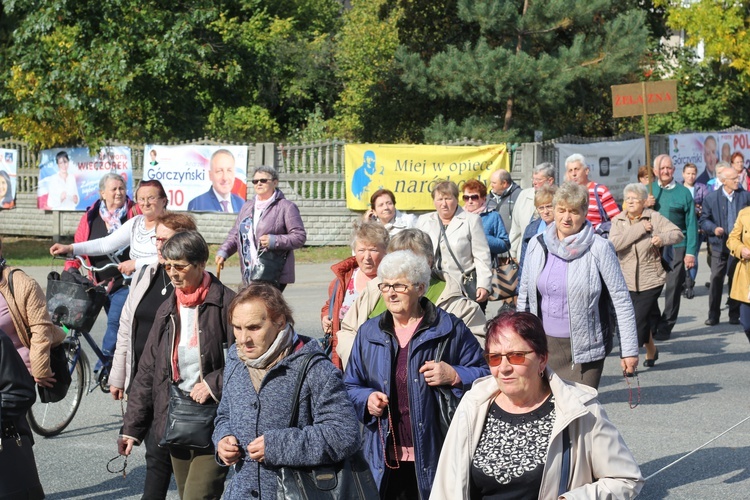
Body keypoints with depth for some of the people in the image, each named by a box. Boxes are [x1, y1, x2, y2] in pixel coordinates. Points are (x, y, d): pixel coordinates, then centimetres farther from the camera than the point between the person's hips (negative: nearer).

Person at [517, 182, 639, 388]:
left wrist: (629, 349, -7)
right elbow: (524, 297, 14)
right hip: (546, 343, 3)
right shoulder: (537, 245, 4)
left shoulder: (599, 249, -7)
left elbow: (621, 300, -5)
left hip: (585, 347, -3)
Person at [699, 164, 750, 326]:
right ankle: (713, 315, 9)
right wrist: (714, 229, -14)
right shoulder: (711, 198, 0)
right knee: (716, 281, 0)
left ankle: (735, 315, 17)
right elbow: (703, 220, 4)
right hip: (719, 245, -1)